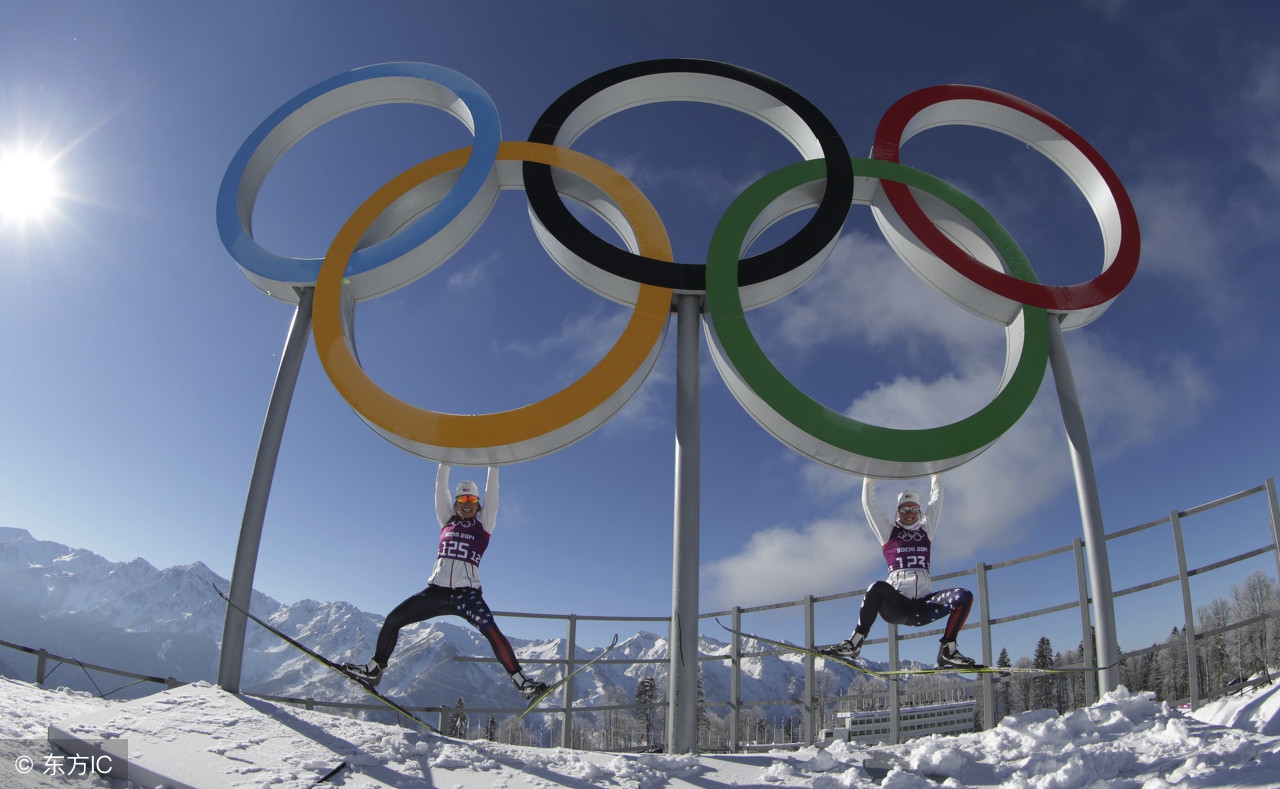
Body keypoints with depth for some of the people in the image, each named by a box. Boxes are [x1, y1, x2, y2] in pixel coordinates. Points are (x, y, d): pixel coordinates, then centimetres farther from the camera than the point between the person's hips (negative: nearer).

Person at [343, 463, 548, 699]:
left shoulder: (484, 523, 11)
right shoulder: (447, 519, 17)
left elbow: (491, 492, 6)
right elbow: (441, 487, 16)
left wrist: (492, 464, 5)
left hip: (467, 593, -4)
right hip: (437, 590, 4)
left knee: (491, 631, -25)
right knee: (392, 620, 1)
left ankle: (520, 680, -19)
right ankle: (374, 669, 20)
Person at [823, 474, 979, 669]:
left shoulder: (926, 530, 22)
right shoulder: (889, 532, 16)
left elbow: (936, 501, 25)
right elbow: (869, 504, 15)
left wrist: (936, 475, 30)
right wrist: (869, 478, 18)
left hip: (923, 605, 3)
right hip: (896, 605, -2)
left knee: (965, 596, -22)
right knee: (878, 588, -37)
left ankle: (948, 651, -13)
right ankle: (854, 643, -24)